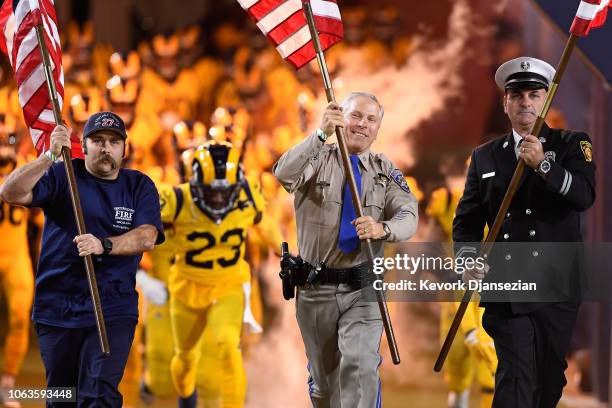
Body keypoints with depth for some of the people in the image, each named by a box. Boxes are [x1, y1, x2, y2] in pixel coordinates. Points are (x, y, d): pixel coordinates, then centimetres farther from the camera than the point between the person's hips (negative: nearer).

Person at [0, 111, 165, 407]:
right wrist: (50, 157, -27)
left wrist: (104, 245, -28)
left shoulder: (139, 186, 7)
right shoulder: (61, 176, 2)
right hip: (57, 307, 1)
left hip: (113, 308, -1)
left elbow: (147, 236, -9)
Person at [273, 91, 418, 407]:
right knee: (323, 377, 12)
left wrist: (383, 229, -32)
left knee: (360, 366, -19)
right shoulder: (317, 158, 2)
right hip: (315, 288, 0)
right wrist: (321, 134, -36)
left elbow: (408, 216, -8)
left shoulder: (385, 171, 8)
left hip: (361, 289, 0)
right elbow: (283, 174, -22)